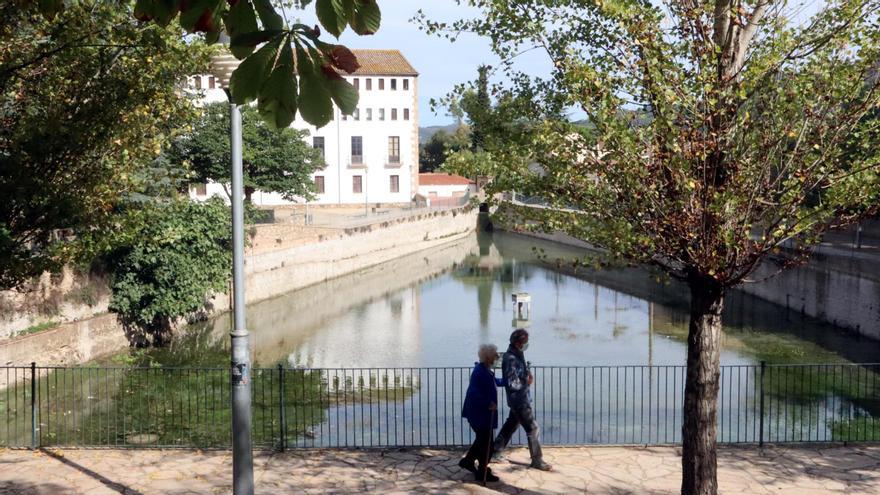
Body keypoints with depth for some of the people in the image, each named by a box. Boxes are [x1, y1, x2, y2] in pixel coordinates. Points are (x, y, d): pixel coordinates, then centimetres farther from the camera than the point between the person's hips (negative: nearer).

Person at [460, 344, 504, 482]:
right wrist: (488, 403, -25)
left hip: (483, 413, 10)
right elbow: (474, 392, -30)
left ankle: (468, 461, 36)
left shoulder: (485, 370, 7)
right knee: (486, 442, 1)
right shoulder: (480, 371, -24)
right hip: (480, 413, -10)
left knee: (482, 440, 23)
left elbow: (494, 382, 28)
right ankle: (483, 472, 12)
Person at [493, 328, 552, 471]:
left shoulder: (517, 355, 7)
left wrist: (528, 374, -1)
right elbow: (512, 384, -27)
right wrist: (527, 382, -12)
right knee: (532, 428, -4)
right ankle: (537, 460, 4)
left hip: (520, 399, 10)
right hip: (519, 400, -10)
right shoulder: (511, 359, -23)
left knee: (511, 425, 19)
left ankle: (496, 453, 29)